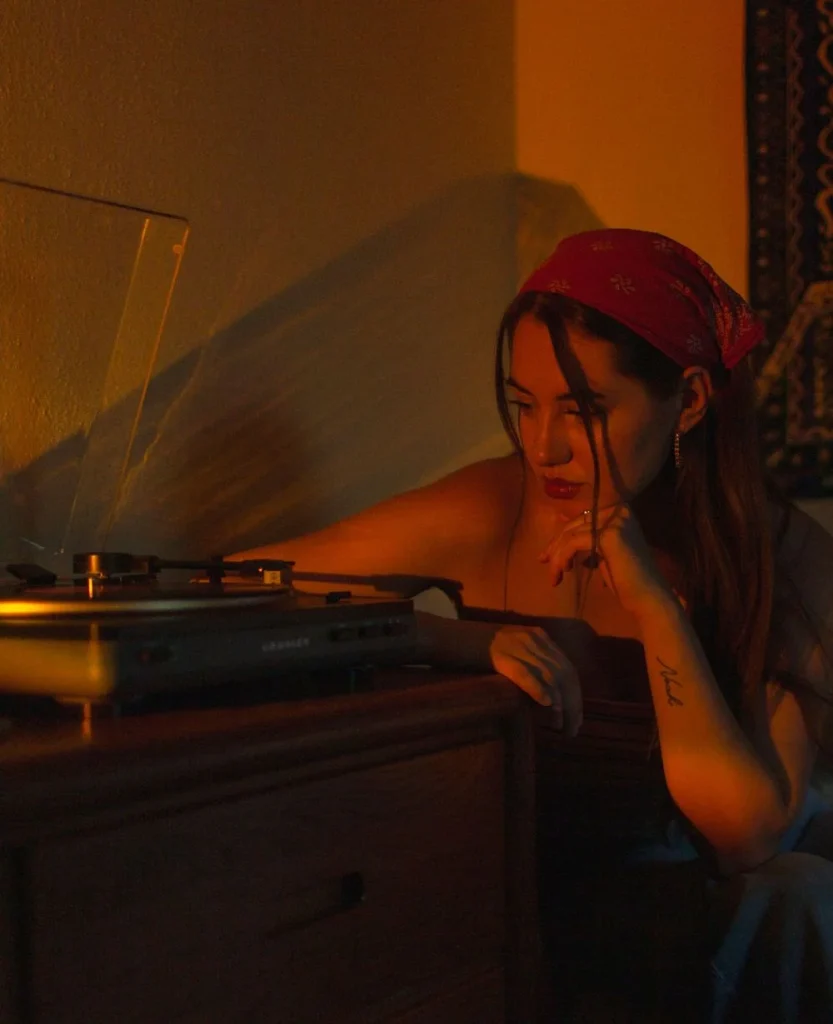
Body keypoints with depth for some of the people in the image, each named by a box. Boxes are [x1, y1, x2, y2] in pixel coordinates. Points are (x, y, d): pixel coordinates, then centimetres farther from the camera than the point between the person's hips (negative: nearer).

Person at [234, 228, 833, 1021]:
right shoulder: (490, 516, -15)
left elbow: (745, 834, -21)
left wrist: (652, 600, -29)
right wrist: (471, 641, -29)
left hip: (720, 885, 1)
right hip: (548, 869, 0)